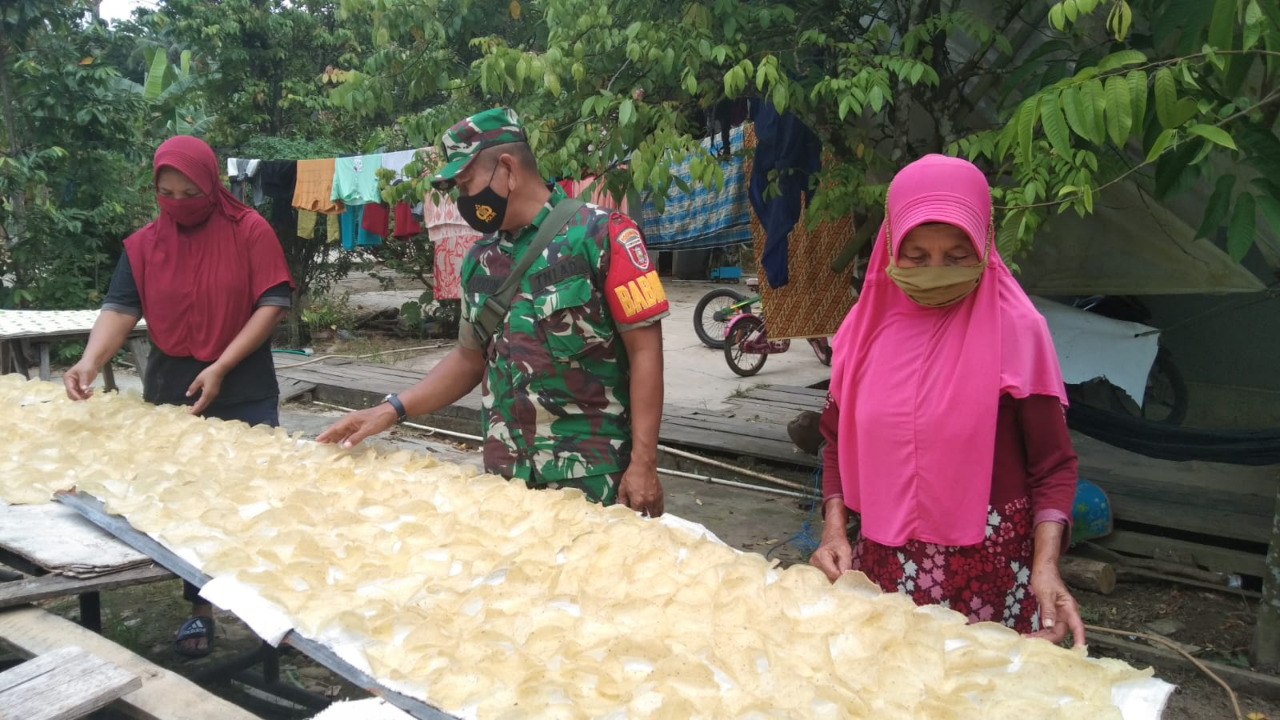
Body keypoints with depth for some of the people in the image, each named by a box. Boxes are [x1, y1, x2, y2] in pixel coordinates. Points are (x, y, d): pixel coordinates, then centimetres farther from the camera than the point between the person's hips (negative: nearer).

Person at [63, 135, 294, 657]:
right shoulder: (143, 244, 2)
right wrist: (90, 363, -25)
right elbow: (120, 308, -6)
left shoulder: (250, 231, -6)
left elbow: (273, 304, -11)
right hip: (171, 399, 3)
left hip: (246, 399, -2)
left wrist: (221, 367, -18)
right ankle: (199, 608, 26)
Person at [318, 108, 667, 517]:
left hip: (593, 478, -5)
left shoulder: (601, 234, -10)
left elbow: (645, 349, -11)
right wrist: (392, 410, 6)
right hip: (504, 475, 5)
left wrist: (643, 464, -15)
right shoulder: (480, 260, 9)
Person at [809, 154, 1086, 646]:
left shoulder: (1016, 328, -8)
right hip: (883, 560, 3)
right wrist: (834, 527, -3)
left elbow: (1053, 465, -5)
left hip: (987, 569, -3)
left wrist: (1046, 566, -18)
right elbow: (837, 440, 10)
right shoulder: (867, 324, 1)